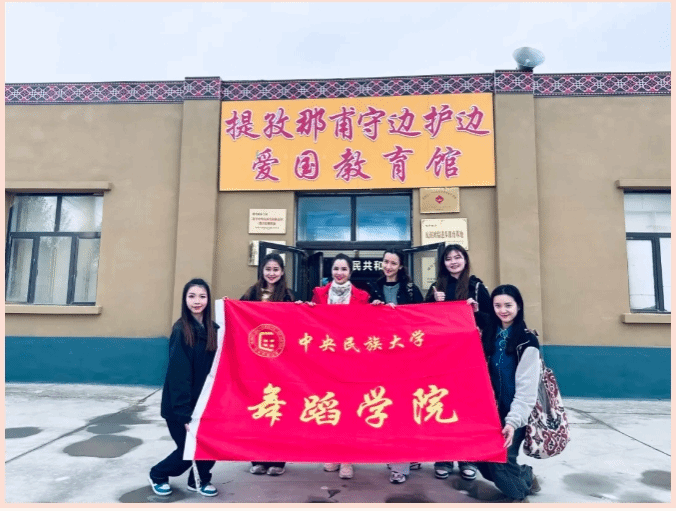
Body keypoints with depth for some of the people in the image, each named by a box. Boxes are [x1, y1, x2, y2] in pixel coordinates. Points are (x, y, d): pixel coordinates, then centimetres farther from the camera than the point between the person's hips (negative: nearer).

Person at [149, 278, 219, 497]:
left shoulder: (214, 329, 1)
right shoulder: (181, 330, -15)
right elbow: (178, 374, -17)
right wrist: (184, 414, -18)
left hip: (205, 402, 5)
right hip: (180, 404, -5)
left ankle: (199, 479, 30)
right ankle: (157, 475, 34)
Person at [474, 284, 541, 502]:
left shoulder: (527, 342, -11)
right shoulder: (489, 336, 7)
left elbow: (526, 388, -16)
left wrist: (513, 421, -23)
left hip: (514, 414, -5)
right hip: (490, 411, 5)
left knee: (500, 460, -6)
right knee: (483, 459, 5)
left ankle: (519, 495, 26)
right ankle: (525, 478, 33)